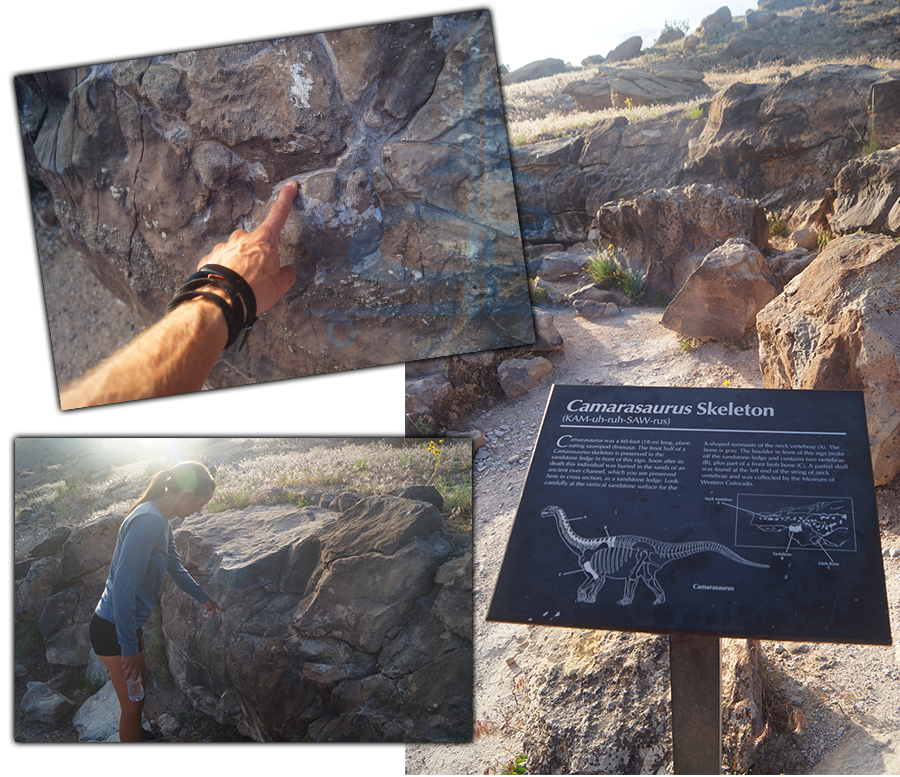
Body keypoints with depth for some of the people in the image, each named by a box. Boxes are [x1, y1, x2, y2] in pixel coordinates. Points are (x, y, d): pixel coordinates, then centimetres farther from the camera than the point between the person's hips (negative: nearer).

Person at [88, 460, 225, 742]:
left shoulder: (161, 520, 5)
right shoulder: (148, 521, -27)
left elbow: (175, 567, 23)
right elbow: (123, 587, -30)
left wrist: (204, 598, 35)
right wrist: (129, 648, -25)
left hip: (129, 623, 10)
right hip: (113, 631, -10)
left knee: (140, 686, 27)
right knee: (132, 704, 7)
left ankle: (134, 734, 50)